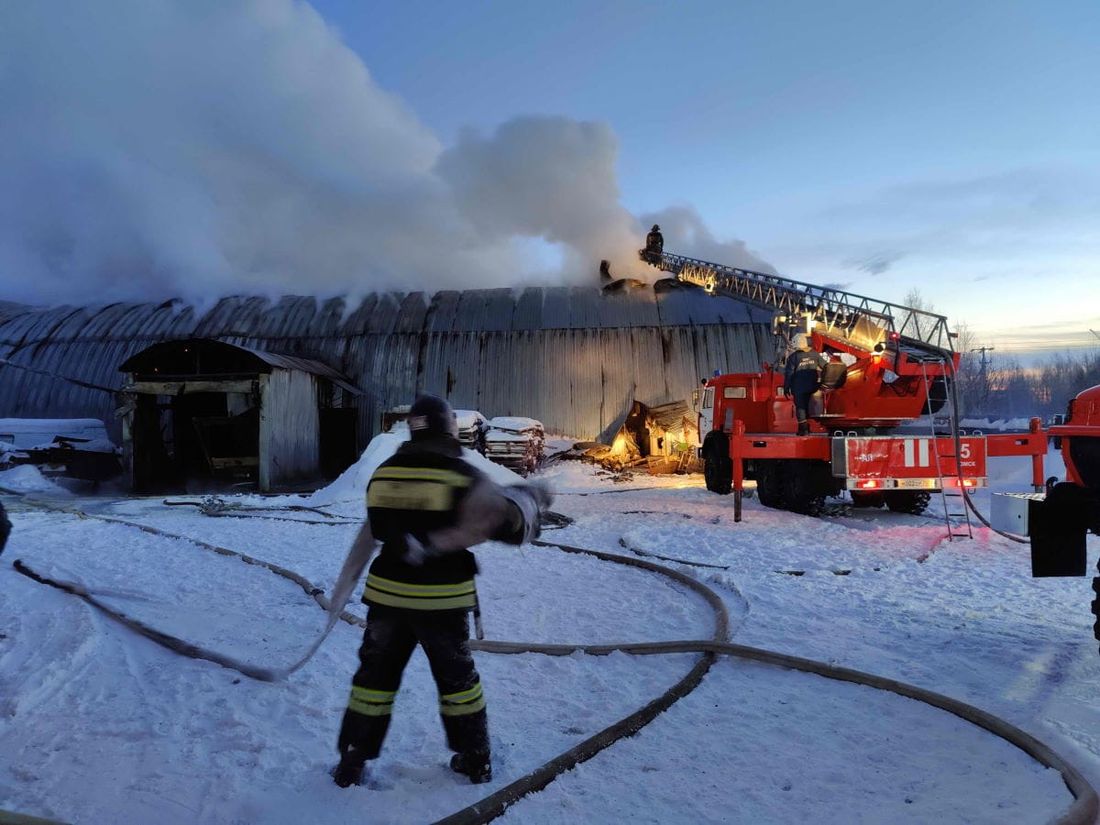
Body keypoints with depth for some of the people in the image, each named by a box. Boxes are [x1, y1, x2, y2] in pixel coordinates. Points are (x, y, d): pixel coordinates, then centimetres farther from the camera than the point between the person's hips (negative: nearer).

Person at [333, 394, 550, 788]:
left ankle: (352, 763, 22)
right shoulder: (463, 476, -14)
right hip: (443, 600, -2)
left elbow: (373, 531, 11)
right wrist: (528, 498, 6)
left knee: (376, 674, 16)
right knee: (457, 678, 15)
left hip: (388, 594, 3)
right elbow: (508, 523, -14)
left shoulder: (382, 472, 1)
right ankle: (476, 759, 28)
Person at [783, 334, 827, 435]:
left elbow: (789, 373, -9)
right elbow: (826, 367, 4)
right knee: (807, 405, 13)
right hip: (812, 386, 3)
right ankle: (805, 427, 18)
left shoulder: (793, 357, -9)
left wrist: (786, 387, -5)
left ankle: (803, 428, -7)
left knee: (800, 406, -1)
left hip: (799, 387, -3)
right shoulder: (815, 355, 0)